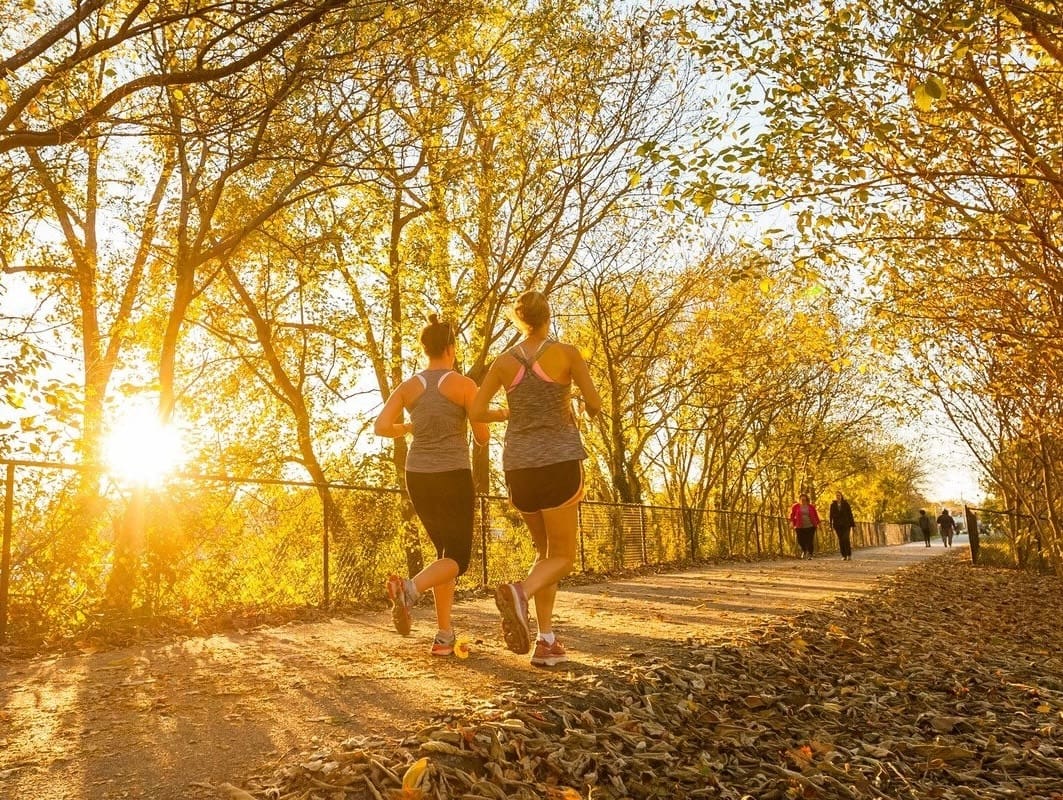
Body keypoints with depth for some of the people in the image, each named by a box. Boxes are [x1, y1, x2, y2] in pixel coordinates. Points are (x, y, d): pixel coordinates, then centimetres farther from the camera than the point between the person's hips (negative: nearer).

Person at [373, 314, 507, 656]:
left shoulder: (409, 386, 3)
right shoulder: (464, 385, -8)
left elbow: (380, 427, -4)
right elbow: (482, 437, -4)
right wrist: (493, 416, 18)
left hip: (418, 478, 5)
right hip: (453, 478, -5)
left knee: (445, 551, 19)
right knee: (458, 558, 4)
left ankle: (444, 635, 13)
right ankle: (410, 587, -28)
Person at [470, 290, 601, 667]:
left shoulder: (504, 361, 3)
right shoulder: (566, 353, -5)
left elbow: (476, 412, 0)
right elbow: (595, 404, -4)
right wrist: (583, 408, 20)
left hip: (519, 465, 4)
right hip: (559, 462, -4)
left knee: (545, 551, 19)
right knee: (563, 557, 6)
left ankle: (545, 642, 10)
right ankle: (520, 593, -26)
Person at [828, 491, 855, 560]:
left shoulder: (846, 504, 3)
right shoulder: (833, 505, 7)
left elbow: (850, 514, 2)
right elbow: (831, 515, 8)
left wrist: (852, 523, -3)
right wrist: (831, 524, 1)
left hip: (846, 524, -2)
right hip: (837, 525, 2)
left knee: (846, 538, -14)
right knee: (841, 540, 1)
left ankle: (849, 555, -7)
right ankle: (843, 555, 6)